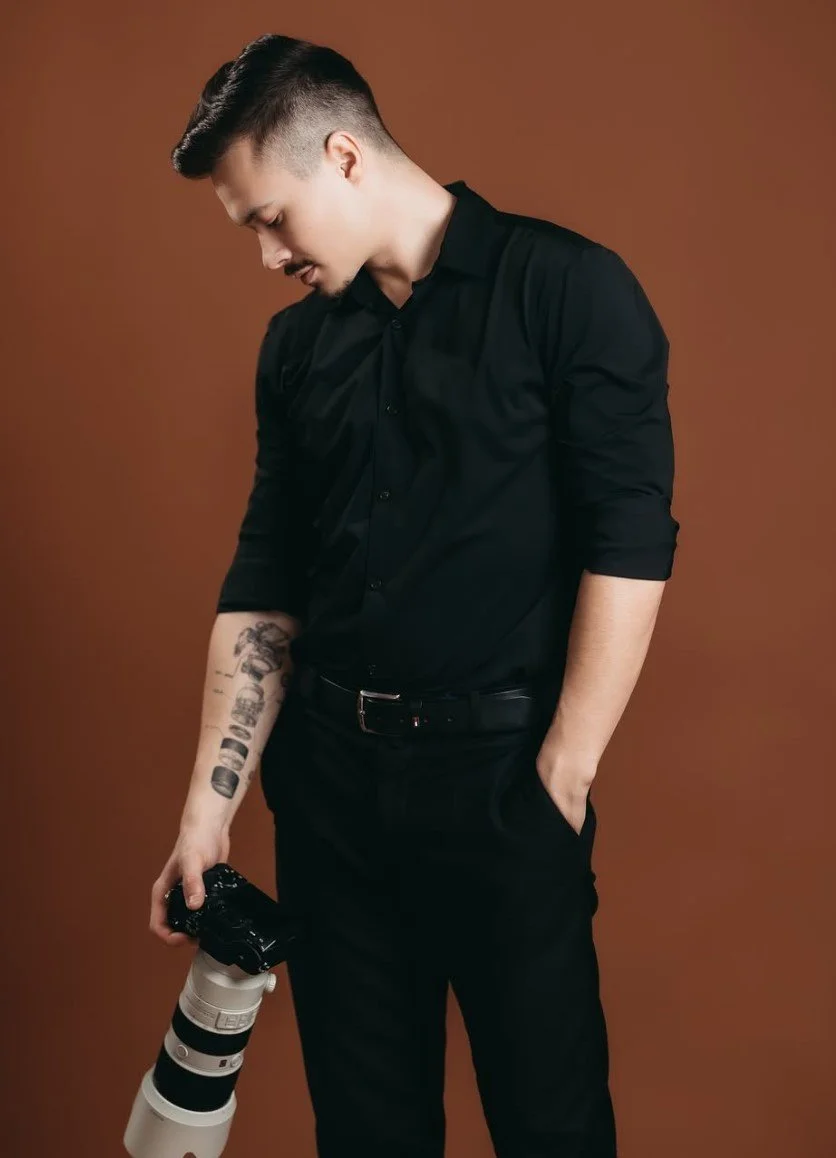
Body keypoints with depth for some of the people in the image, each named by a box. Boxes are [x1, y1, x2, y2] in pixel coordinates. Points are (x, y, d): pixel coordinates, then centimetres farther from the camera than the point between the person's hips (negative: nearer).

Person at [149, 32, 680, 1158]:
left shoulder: (568, 288, -7)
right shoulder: (298, 342, 10)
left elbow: (630, 545, -12)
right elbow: (263, 581, 9)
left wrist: (563, 777, -14)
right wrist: (209, 806, 4)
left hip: (501, 769, -5)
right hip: (328, 772, 5)